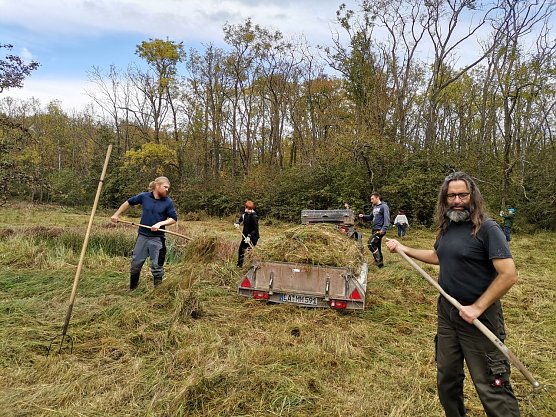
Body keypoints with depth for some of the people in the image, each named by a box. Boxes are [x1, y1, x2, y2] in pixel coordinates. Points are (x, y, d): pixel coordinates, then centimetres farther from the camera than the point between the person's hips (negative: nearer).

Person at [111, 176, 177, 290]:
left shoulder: (168, 202, -6)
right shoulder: (144, 196, -2)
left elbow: (173, 219, -5)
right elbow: (128, 203, 12)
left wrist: (160, 223, -18)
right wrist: (116, 214, 14)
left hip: (157, 238, -2)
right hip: (142, 236, 2)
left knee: (156, 266, 4)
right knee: (135, 263, 13)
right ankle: (132, 288, 31)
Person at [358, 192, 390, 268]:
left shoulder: (384, 206, -9)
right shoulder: (374, 207, 17)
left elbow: (387, 219, -18)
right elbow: (371, 217, 24)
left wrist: (384, 229, -28)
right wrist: (363, 216, 6)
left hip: (380, 230, -9)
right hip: (375, 229, 9)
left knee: (370, 244, -20)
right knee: (377, 247, 12)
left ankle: (379, 261, -13)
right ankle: (380, 263, 21)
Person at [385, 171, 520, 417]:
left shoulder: (487, 228, -16)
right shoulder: (447, 227, 6)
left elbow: (508, 274, -21)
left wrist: (477, 308, -21)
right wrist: (403, 249, 22)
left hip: (479, 316, -7)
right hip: (446, 311, 7)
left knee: (490, 386, 0)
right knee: (446, 378, 19)